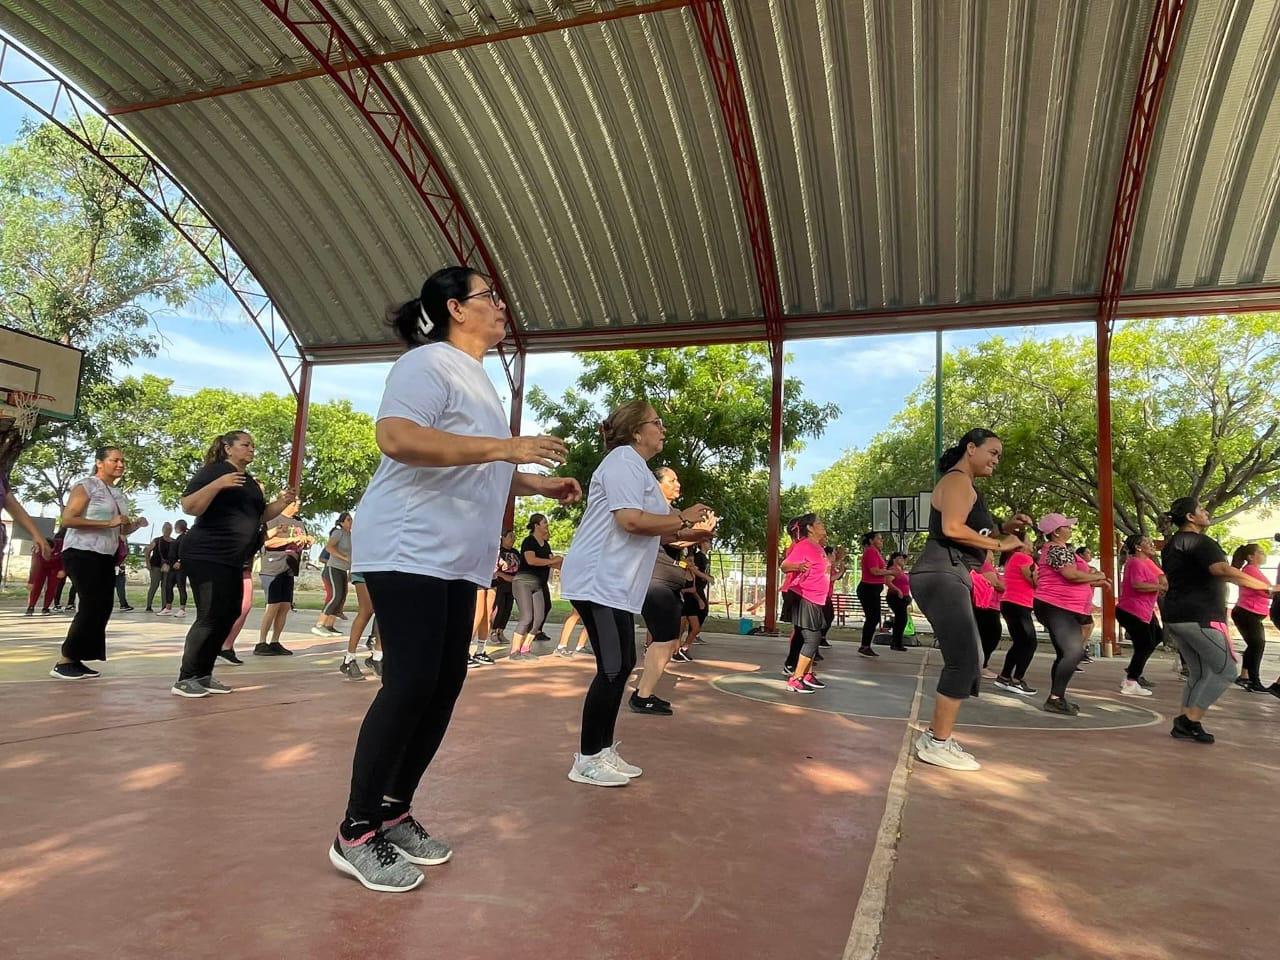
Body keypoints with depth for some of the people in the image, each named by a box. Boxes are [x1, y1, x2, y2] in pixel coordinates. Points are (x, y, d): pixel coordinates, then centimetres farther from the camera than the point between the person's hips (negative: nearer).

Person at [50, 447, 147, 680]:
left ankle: (76, 660, 13)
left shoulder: (120, 495, 17)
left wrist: (136, 524, 3)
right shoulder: (86, 486, -7)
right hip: (82, 554, -8)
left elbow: (123, 530, 25)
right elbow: (67, 519, -17)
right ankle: (64, 662, 0)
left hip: (106, 557, 8)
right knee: (92, 608, -11)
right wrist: (108, 523, -22)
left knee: (103, 609, 4)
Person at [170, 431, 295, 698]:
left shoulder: (250, 482, 17)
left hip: (232, 560, 9)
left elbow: (260, 515, 23)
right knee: (210, 616, -11)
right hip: (206, 556, -9)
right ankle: (184, 679, -2)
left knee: (229, 615, 8)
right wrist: (217, 484, -28)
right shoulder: (214, 470, -7)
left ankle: (203, 675, 17)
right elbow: (189, 507, -15)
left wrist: (283, 502, 5)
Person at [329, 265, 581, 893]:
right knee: (411, 683, -10)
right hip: (408, 550, -9)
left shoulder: (475, 378, 21)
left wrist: (541, 484, 19)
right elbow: (396, 438, -26)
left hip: (456, 559, 9)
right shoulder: (428, 363, -8)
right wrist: (503, 446, -27)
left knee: (445, 682, 8)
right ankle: (356, 834, 5)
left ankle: (394, 813, 22)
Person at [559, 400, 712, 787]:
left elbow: (649, 530, 25)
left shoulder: (636, 466, 20)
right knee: (613, 669, -7)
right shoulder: (623, 461, -12)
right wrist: (683, 519, -12)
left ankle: (603, 750, 22)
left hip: (615, 584, 11)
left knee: (622, 666, 12)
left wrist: (688, 533, 13)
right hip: (599, 582, -11)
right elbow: (630, 521, -25)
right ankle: (587, 760, 4)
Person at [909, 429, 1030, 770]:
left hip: (950, 578, 11)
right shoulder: (957, 480, -6)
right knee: (964, 661, -10)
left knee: (969, 660, 14)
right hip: (942, 576, -11)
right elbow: (952, 529, -22)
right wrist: (1000, 544, -13)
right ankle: (938, 744, -2)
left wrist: (1004, 528, 12)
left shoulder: (964, 485, 27)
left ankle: (935, 735, 21)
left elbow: (969, 534, 24)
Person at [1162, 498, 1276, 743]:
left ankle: (1184, 725, 12)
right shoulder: (1199, 542, -12)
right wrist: (1268, 588, -25)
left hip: (1176, 618, 9)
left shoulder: (1172, 545, 18)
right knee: (1226, 670, 0)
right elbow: (1225, 571, -27)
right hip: (1200, 618, -9)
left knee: (1199, 673, 14)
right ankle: (1191, 720, -3)